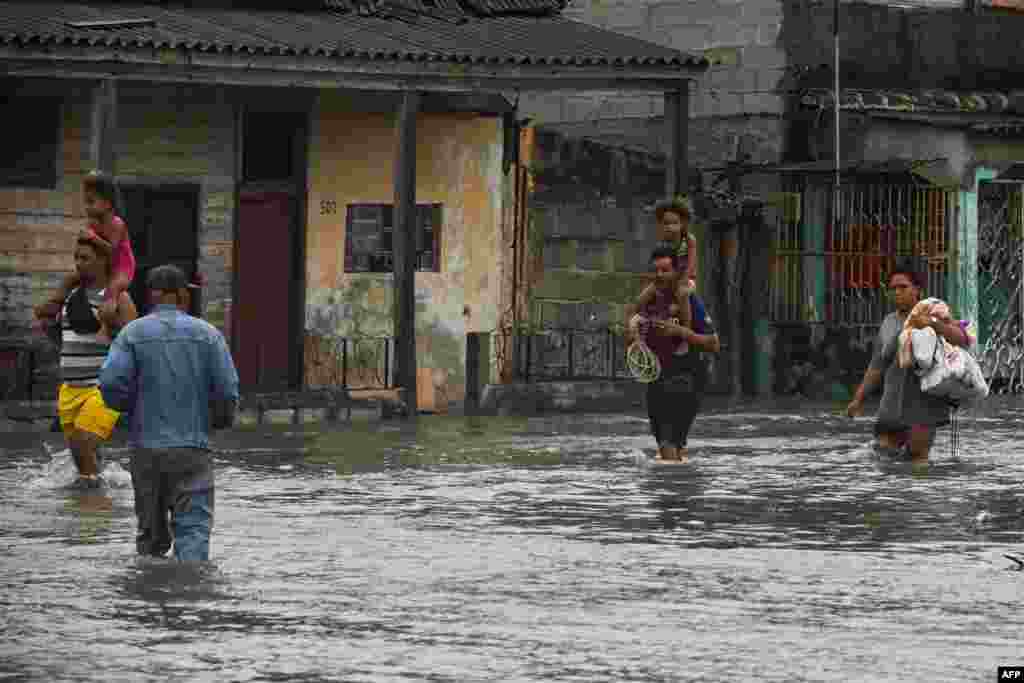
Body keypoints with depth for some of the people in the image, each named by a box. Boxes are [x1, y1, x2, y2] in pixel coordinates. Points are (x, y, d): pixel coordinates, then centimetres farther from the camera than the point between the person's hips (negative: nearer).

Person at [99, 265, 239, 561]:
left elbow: (110, 384, -11)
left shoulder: (133, 333, 0)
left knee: (151, 534, 14)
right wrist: (221, 419, 16)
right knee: (193, 528, -6)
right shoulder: (207, 334, 0)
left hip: (146, 448, 2)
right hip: (192, 448, -1)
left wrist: (134, 406, 10)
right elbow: (227, 390, -5)